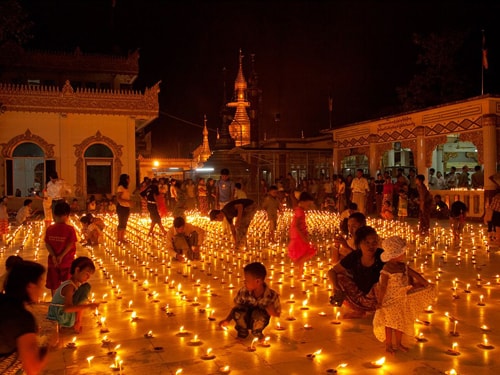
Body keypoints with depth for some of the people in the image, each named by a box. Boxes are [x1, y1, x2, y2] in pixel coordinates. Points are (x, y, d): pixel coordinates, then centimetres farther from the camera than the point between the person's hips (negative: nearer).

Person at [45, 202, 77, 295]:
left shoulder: (49, 229, -4)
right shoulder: (70, 229, -13)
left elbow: (47, 244, -8)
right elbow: (70, 244, -17)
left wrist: (53, 256, -13)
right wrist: (62, 256, -15)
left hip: (53, 261, 2)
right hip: (67, 261, -2)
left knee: (53, 284, 13)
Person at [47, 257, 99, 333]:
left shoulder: (76, 284, 10)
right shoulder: (69, 286, -19)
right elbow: (67, 308, -32)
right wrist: (88, 306, -34)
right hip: (62, 318, -9)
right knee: (86, 287, -14)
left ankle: (77, 321, 15)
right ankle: (77, 322, -8)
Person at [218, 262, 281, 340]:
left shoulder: (272, 295, -24)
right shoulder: (243, 292, -18)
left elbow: (276, 314, -13)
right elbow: (236, 307, -4)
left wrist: (268, 307, -33)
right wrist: (227, 320, -16)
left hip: (259, 321, -1)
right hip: (245, 320, 2)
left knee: (258, 314, -36)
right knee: (237, 312, -31)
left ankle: (257, 331, 0)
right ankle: (243, 330, 3)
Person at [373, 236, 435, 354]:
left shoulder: (403, 266, -2)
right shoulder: (387, 270, -24)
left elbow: (414, 274, 9)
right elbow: (382, 287, -24)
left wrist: (426, 284, 11)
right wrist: (379, 302, -23)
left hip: (402, 300, 7)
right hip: (390, 301, -7)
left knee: (400, 322, 18)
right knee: (389, 323, 5)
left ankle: (399, 344, 34)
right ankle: (388, 346, 21)